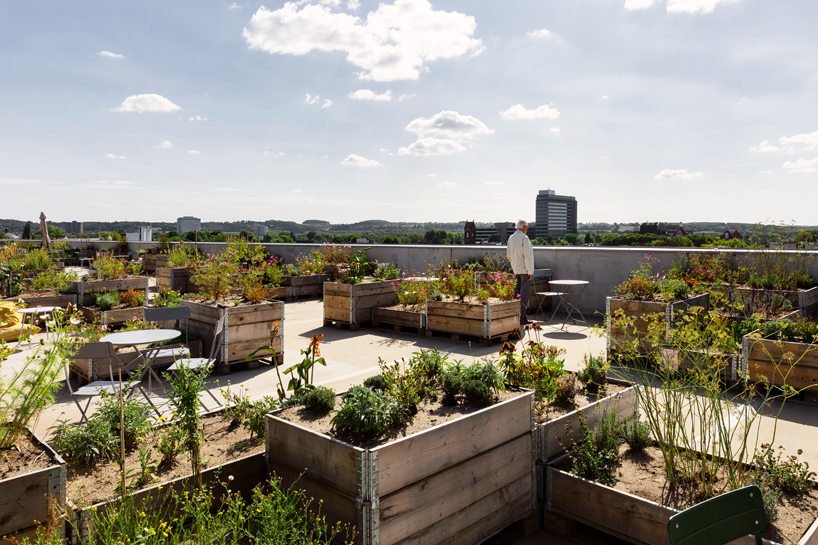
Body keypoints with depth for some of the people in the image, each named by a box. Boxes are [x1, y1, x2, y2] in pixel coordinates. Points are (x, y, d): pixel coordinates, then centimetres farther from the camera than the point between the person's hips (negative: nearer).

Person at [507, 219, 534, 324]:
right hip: (524, 269, -7)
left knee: (517, 291, 12)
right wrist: (530, 271, -14)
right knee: (525, 293, -3)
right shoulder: (524, 238, -14)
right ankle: (522, 317, -3)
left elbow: (509, 254, 15)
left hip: (516, 269, 7)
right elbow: (527, 255, -17)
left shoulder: (511, 238, 8)